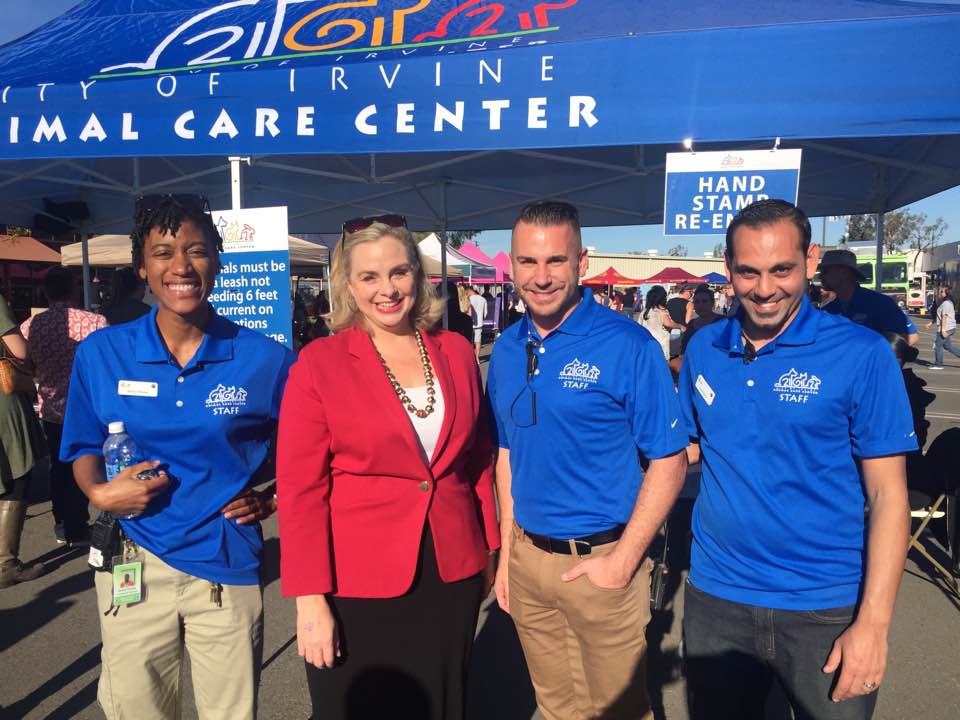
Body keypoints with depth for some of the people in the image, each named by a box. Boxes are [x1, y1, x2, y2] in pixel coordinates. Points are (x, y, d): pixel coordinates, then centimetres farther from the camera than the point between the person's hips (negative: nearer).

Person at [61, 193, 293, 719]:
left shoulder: (266, 359, -8)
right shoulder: (100, 353, -3)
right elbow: (84, 447, 9)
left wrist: (270, 501, -9)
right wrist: (99, 493, -10)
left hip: (227, 569, -1)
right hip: (134, 569, 2)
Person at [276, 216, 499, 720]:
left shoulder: (456, 352, 1)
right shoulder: (319, 363, -10)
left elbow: (478, 459, 9)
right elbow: (299, 488, -10)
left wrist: (489, 549, 12)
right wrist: (310, 599, -12)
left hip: (454, 576, 4)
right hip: (358, 584, -3)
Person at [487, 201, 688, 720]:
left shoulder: (627, 346, -15)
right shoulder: (506, 349, 2)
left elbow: (668, 462, -12)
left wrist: (623, 559, -17)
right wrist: (507, 550, 8)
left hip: (600, 561, -5)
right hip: (526, 557, 5)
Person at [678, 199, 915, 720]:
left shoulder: (860, 354, -11)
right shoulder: (702, 348, 0)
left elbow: (887, 493, -10)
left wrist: (873, 622, -14)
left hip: (826, 611, -3)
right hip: (715, 599, 3)